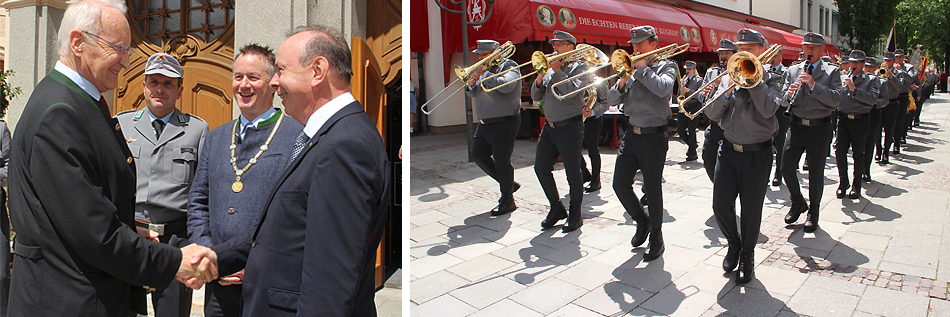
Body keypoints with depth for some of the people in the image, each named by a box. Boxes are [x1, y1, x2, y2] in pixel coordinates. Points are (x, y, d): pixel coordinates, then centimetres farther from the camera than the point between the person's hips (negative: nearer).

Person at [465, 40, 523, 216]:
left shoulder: (509, 66, -7)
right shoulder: (485, 69, 15)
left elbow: (506, 85, -27)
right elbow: (472, 94, 16)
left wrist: (484, 74, -18)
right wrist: (472, 83, -6)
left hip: (504, 122, -9)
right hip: (485, 122, 9)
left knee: (502, 162, -5)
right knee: (479, 155, 11)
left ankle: (507, 201, 9)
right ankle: (509, 184, 27)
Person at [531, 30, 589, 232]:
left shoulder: (579, 67, -4)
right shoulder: (550, 68, 14)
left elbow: (572, 90, -22)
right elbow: (536, 96, 12)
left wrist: (557, 71, -15)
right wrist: (540, 78, -5)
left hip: (569, 127, -7)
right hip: (549, 126, 7)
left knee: (572, 172, 0)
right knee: (541, 167, 6)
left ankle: (575, 215, 13)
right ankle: (557, 208, 22)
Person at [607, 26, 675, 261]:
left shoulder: (666, 67, -1)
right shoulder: (631, 68, 12)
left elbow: (663, 88, -25)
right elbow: (612, 100, 8)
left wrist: (642, 69, -13)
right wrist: (622, 81, -9)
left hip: (654, 136, -5)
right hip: (632, 134, 5)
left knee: (652, 189, 1)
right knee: (620, 184, 3)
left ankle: (656, 237, 17)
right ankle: (642, 222, 27)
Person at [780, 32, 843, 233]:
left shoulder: (832, 72, 1)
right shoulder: (793, 71, 10)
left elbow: (835, 99, -13)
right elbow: (783, 101, 4)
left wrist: (813, 85, -23)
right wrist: (789, 94, -19)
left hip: (819, 128, -2)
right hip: (797, 126, 3)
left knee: (816, 172, 3)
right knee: (786, 168, -2)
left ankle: (813, 212, 19)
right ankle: (798, 202, 23)